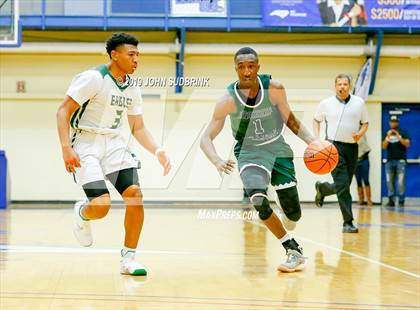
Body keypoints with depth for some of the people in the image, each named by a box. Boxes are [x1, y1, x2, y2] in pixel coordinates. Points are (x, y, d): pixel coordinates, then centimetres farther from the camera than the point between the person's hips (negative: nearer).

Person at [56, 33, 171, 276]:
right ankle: (82, 214, 19)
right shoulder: (94, 78, -13)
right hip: (86, 143, -6)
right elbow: (63, 111, -14)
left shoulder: (132, 88, 8)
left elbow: (138, 128, 15)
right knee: (102, 205, -21)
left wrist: (157, 151, -2)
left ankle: (129, 259, 1)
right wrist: (66, 148, -24)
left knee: (135, 195, -11)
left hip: (114, 144, 6)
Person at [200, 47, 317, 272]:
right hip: (249, 153, -2)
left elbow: (289, 119, 4)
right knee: (259, 201, -28)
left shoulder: (274, 89, -13)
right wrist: (217, 162, -37)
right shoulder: (228, 100, -18)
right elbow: (206, 138, -18)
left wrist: (312, 141, -9)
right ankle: (294, 250, -8)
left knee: (293, 212, -1)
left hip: (278, 150, 2)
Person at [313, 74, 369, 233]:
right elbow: (316, 120, 17)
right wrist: (317, 138, 3)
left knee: (343, 187, 10)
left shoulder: (359, 103, 6)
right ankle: (348, 223, -10)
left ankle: (321, 188, 41)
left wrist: (360, 133, -8)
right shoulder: (326, 104, 2)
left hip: (352, 147, 3)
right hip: (334, 146, -3)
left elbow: (365, 123, 14)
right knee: (343, 186, -13)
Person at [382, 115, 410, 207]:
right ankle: (391, 200, 5)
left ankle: (401, 201, -7)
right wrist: (388, 137, -11)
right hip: (389, 161, 3)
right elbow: (384, 146, 4)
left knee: (401, 182, -9)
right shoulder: (387, 133, 14)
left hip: (400, 160, -3)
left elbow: (407, 144, -4)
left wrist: (398, 137, -15)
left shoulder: (403, 132, 7)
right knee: (389, 181, 1)